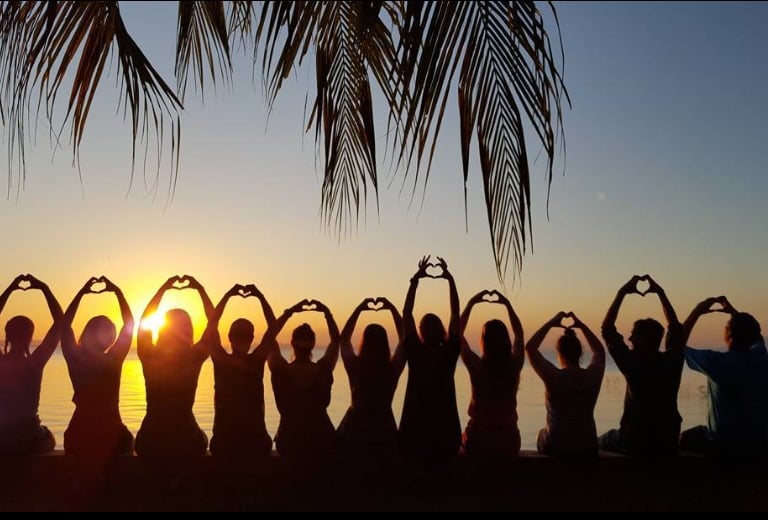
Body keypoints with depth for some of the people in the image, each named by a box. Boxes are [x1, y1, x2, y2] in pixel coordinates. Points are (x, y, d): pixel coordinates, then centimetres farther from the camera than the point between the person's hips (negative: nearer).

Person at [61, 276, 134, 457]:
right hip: (111, 434, -2)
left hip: (79, 434, 3)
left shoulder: (75, 359, -8)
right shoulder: (114, 361, -14)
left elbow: (64, 325, 6)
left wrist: (81, 292, 9)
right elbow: (129, 323, -5)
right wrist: (117, 291, 0)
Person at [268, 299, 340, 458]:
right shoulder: (324, 370, -10)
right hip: (322, 442, 1)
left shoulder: (280, 370, -13)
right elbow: (336, 340, 6)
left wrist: (289, 312, 0)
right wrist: (327, 313, 3)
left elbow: (270, 337, 2)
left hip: (289, 442, 0)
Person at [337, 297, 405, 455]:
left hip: (355, 431, 0)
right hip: (384, 432, 1)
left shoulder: (355, 367, -13)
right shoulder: (393, 369, -11)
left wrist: (359, 309, 4)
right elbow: (403, 339, 4)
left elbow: (343, 339, 5)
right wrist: (392, 309, 4)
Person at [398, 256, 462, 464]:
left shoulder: (415, 354, -8)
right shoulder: (449, 354, -7)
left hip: (415, 433, 0)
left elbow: (406, 314, -4)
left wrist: (416, 279, -2)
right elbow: (455, 315, 0)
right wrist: (450, 278, 2)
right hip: (445, 432, 1)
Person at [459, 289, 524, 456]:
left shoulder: (476, 366, -14)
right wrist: (507, 304, 13)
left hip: (478, 441, -2)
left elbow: (458, 334, 2)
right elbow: (519, 334, 12)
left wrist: (471, 303, 3)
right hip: (509, 442, 2)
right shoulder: (514, 366, -8)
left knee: (464, 438, 31)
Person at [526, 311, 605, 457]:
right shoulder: (593, 376, -10)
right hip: (587, 449, 3)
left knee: (542, 433, 33)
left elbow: (530, 347, -8)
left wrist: (551, 323, -8)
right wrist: (581, 325, 8)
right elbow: (600, 351, 12)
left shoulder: (554, 377, -20)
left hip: (554, 448, -3)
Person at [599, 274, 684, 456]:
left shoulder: (633, 363, -19)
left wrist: (622, 292, -7)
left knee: (598, 443, 23)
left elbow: (607, 328, -10)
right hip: (668, 445, 5)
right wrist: (660, 292, 13)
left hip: (636, 443, -5)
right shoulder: (672, 362, -8)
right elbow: (675, 327, 11)